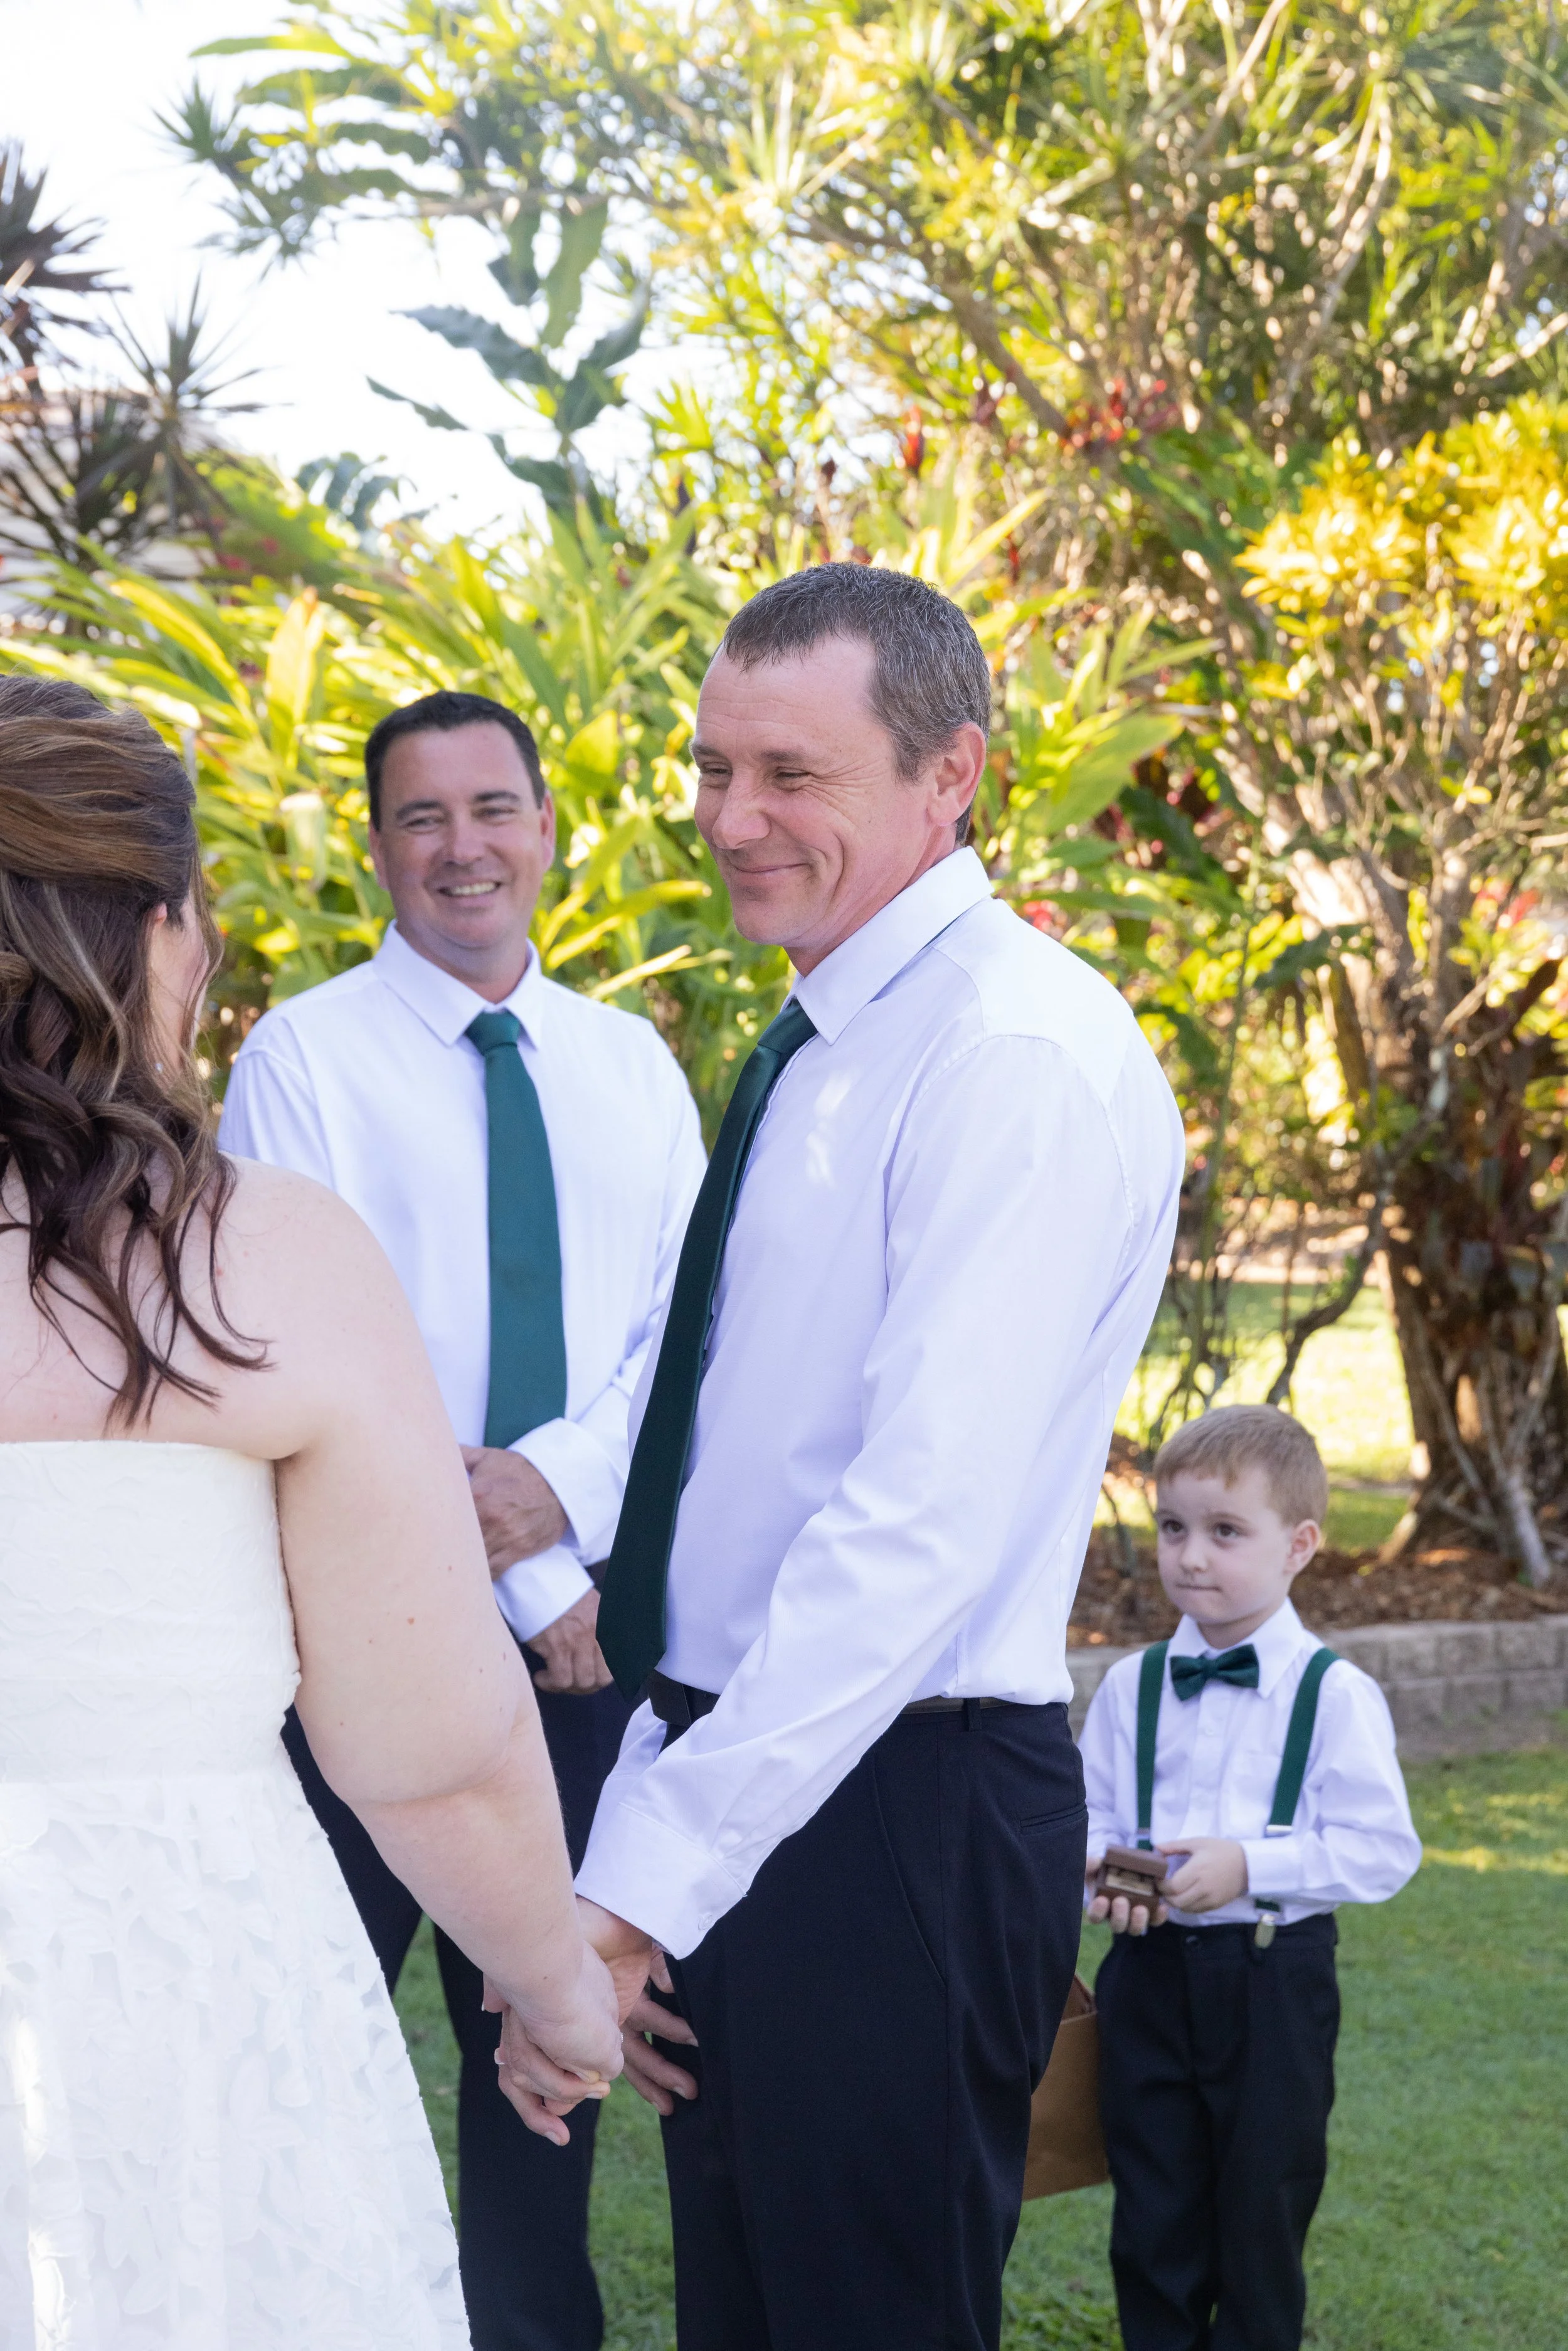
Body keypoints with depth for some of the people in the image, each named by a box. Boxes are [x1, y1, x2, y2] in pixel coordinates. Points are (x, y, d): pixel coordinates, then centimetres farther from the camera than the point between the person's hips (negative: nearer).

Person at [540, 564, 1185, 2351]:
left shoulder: (1023, 1055, -17)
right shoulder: (818, 1050, 13)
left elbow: (927, 1522, -25)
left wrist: (644, 1883, -24)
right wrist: (636, 1833, 11)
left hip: (895, 1817, -9)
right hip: (734, 1783, 9)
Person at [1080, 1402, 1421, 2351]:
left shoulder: (1335, 1693, -9)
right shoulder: (1131, 1687, 3)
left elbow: (1383, 1848, -13)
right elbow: (1093, 1812, 9)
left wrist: (1248, 1864, -22)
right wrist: (1104, 1870, -13)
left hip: (1273, 1979, -3)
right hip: (1149, 1972, 3)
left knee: (1263, 2211, 8)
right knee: (1154, 2216, 12)